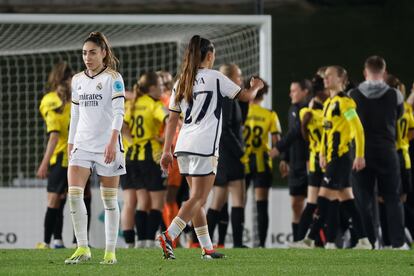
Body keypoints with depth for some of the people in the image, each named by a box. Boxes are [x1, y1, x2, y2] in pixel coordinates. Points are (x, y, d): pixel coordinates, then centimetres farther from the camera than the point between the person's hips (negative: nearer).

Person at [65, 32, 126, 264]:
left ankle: (110, 252, 8)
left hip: (107, 146, -5)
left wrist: (112, 142, -24)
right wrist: (70, 144, 15)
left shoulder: (112, 78, -5)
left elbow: (119, 112, -14)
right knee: (74, 194, -10)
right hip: (82, 145, 5)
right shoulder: (77, 80, 12)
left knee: (110, 200, 2)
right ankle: (83, 249, -5)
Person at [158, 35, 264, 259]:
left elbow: (172, 119, 12)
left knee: (197, 199, 13)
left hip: (184, 146, 7)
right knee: (198, 199, -7)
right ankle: (169, 235, -23)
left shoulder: (182, 81, 13)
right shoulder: (215, 77, -3)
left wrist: (167, 151, 14)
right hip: (204, 147, -7)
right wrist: (255, 87, 28)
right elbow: (246, 96, 5)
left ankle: (207, 248, 15)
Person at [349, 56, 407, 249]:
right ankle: (398, 242, 2)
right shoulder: (394, 95, -5)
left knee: (364, 199, 6)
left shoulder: (353, 95, -4)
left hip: (362, 152, 0)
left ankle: (368, 242, 5)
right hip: (386, 152, 0)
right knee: (392, 199, 7)